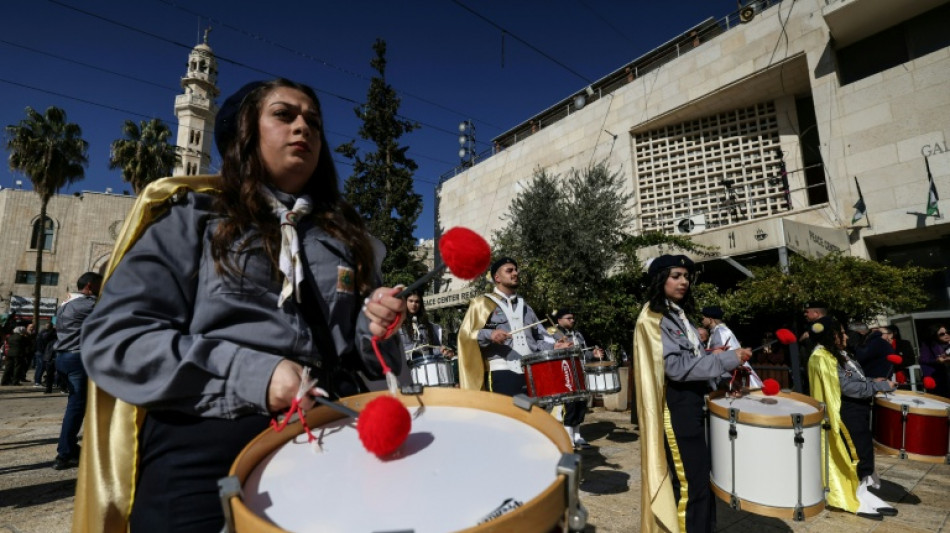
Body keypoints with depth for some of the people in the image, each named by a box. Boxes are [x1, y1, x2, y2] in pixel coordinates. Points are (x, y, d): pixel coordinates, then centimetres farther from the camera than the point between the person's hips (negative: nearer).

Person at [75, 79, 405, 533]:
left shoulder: (345, 235, 15)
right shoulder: (191, 218, 5)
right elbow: (111, 339, -5)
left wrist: (375, 330, -7)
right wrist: (250, 373, -16)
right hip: (204, 448, -2)